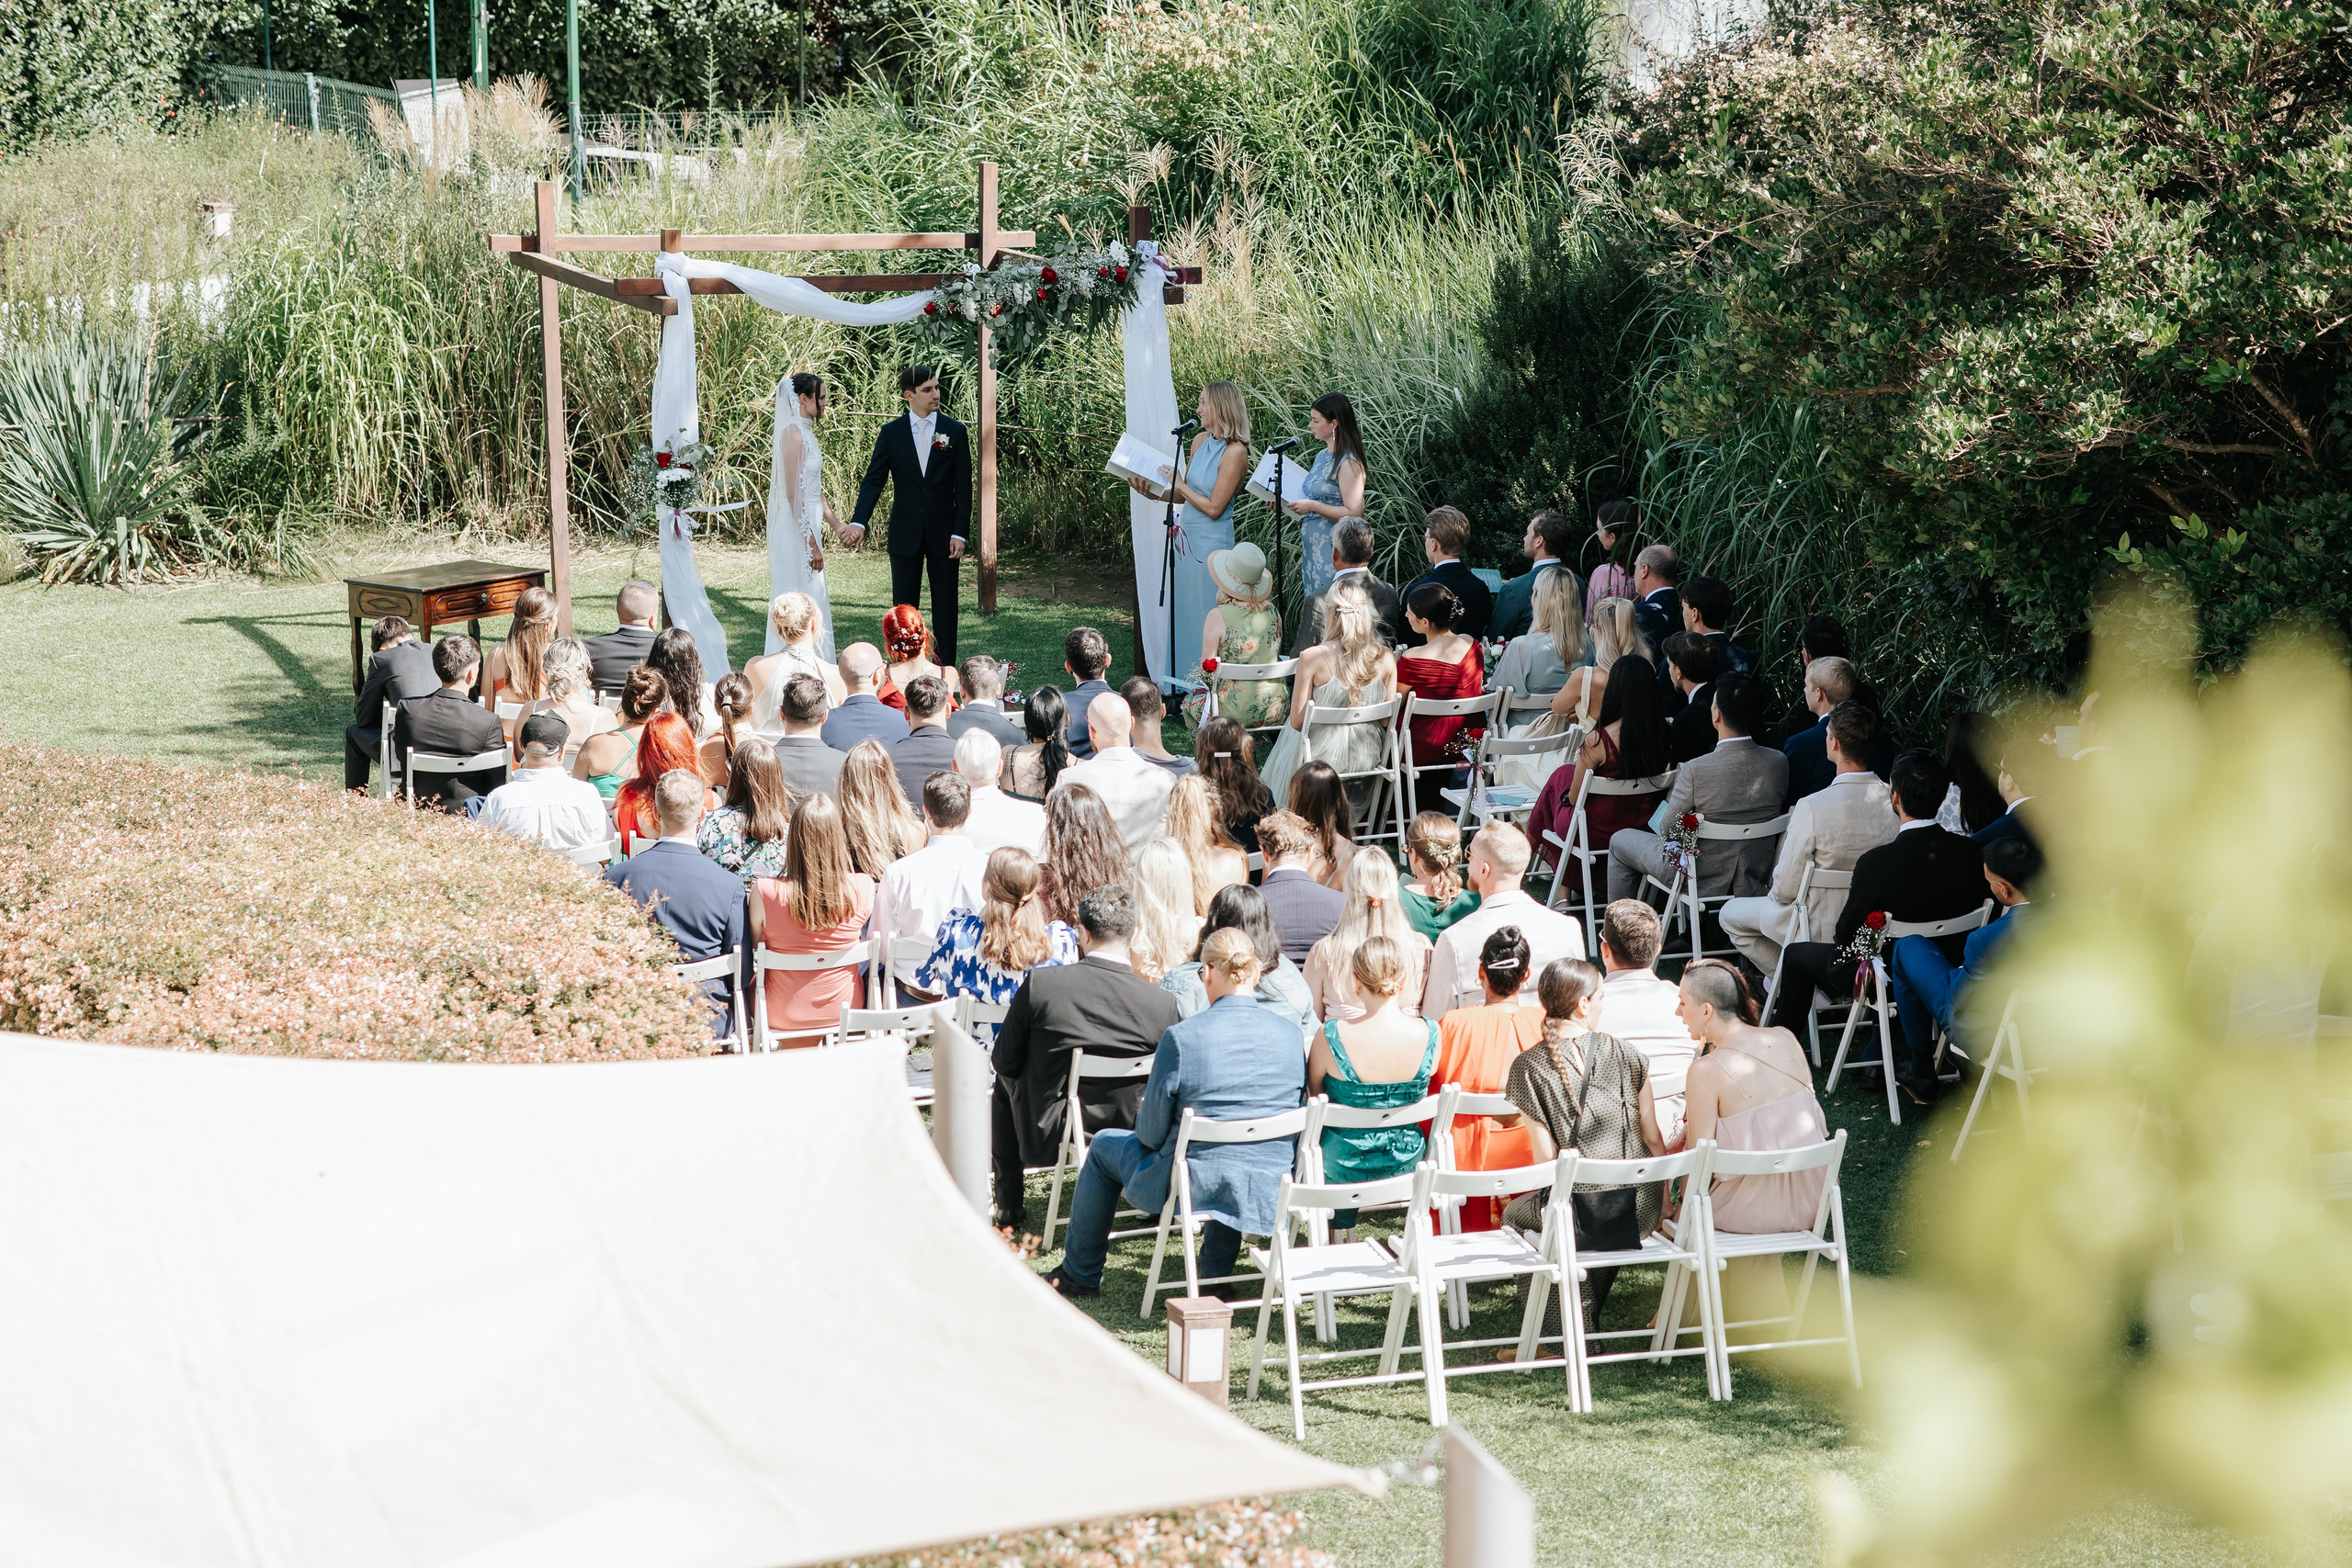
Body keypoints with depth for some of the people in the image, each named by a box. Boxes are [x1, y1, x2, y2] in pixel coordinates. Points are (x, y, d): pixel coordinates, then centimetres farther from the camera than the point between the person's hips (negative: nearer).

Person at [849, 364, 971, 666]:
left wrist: (960, 533, -8)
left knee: (945, 606, 4)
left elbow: (963, 487, -1)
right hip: (905, 533, 0)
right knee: (903, 604, 5)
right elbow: (873, 480, -3)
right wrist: (858, 521, -18)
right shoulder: (892, 433, 1)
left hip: (944, 533, 0)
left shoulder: (955, 432, 0)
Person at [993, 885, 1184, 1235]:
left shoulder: (1039, 983, -18)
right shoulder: (1162, 1004, -17)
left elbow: (1006, 1061, -6)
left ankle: (1010, 1206, 36)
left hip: (1047, 1140, 0)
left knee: (1006, 1079, 32)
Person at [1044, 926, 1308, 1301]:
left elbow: (1151, 1135, -10)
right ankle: (1216, 1276, 41)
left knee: (1104, 1145, 25)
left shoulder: (1181, 1037, -18)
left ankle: (1079, 1275, 40)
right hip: (1272, 1191, 4)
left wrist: (1146, 1122, 15)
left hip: (1197, 1189, -4)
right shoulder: (1290, 1035, -5)